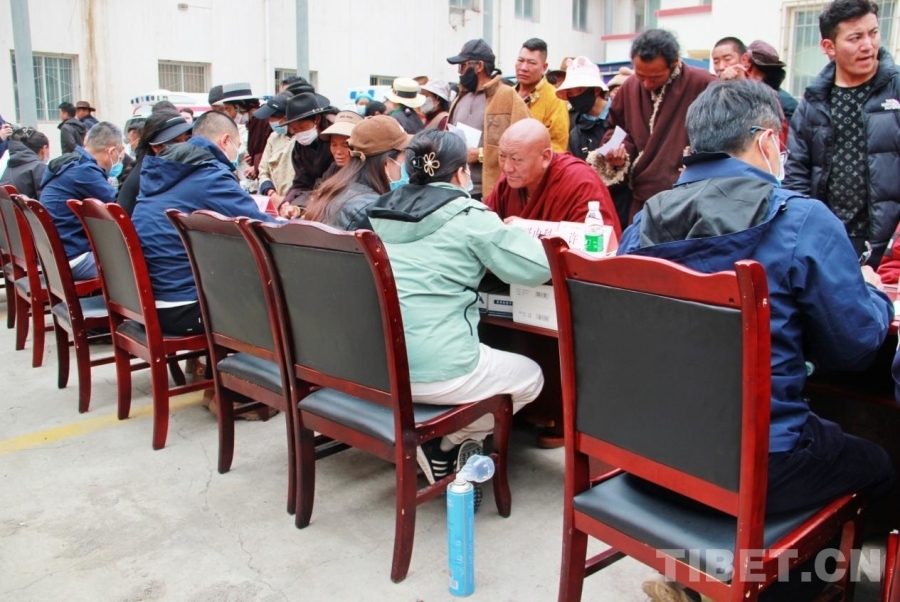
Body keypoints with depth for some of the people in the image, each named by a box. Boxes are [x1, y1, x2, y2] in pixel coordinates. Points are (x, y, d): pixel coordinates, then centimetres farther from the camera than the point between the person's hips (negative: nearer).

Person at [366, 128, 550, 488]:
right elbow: (537, 267, -5)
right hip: (437, 371, -7)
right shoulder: (469, 217, -7)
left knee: (496, 359, 34)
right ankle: (447, 445, 10)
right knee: (530, 377, 21)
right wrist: (513, 232, 14)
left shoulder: (386, 212, 11)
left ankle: (433, 441, 15)